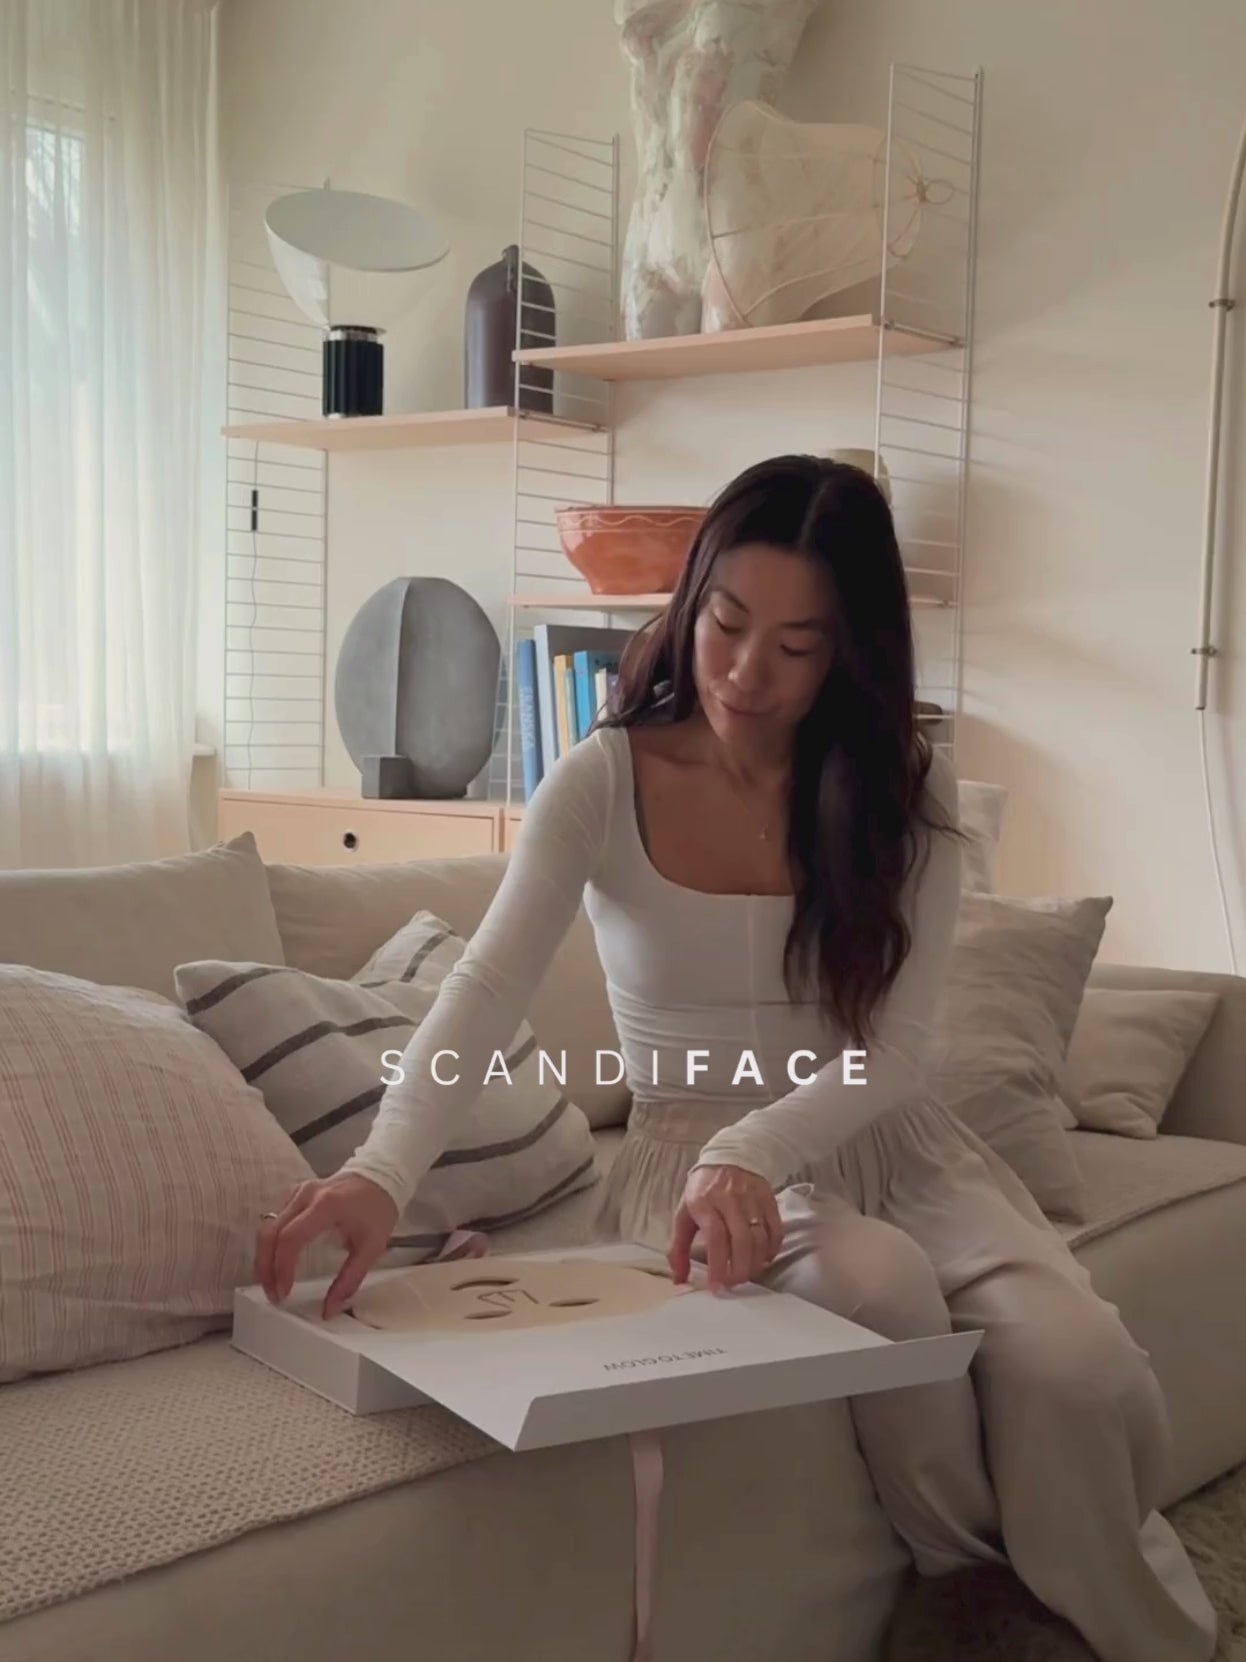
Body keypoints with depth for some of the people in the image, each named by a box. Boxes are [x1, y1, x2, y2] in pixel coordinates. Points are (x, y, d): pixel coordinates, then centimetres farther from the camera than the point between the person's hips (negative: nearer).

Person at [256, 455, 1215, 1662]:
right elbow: (485, 992, -21)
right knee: (881, 1284, -35)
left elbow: (891, 1047, -13)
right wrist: (382, 1173, -40)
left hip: (880, 1140, 2)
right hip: (690, 1149, -1)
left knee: (1073, 1366, -28)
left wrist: (755, 1148, -33)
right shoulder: (603, 783, -9)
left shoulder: (907, 788, -5)